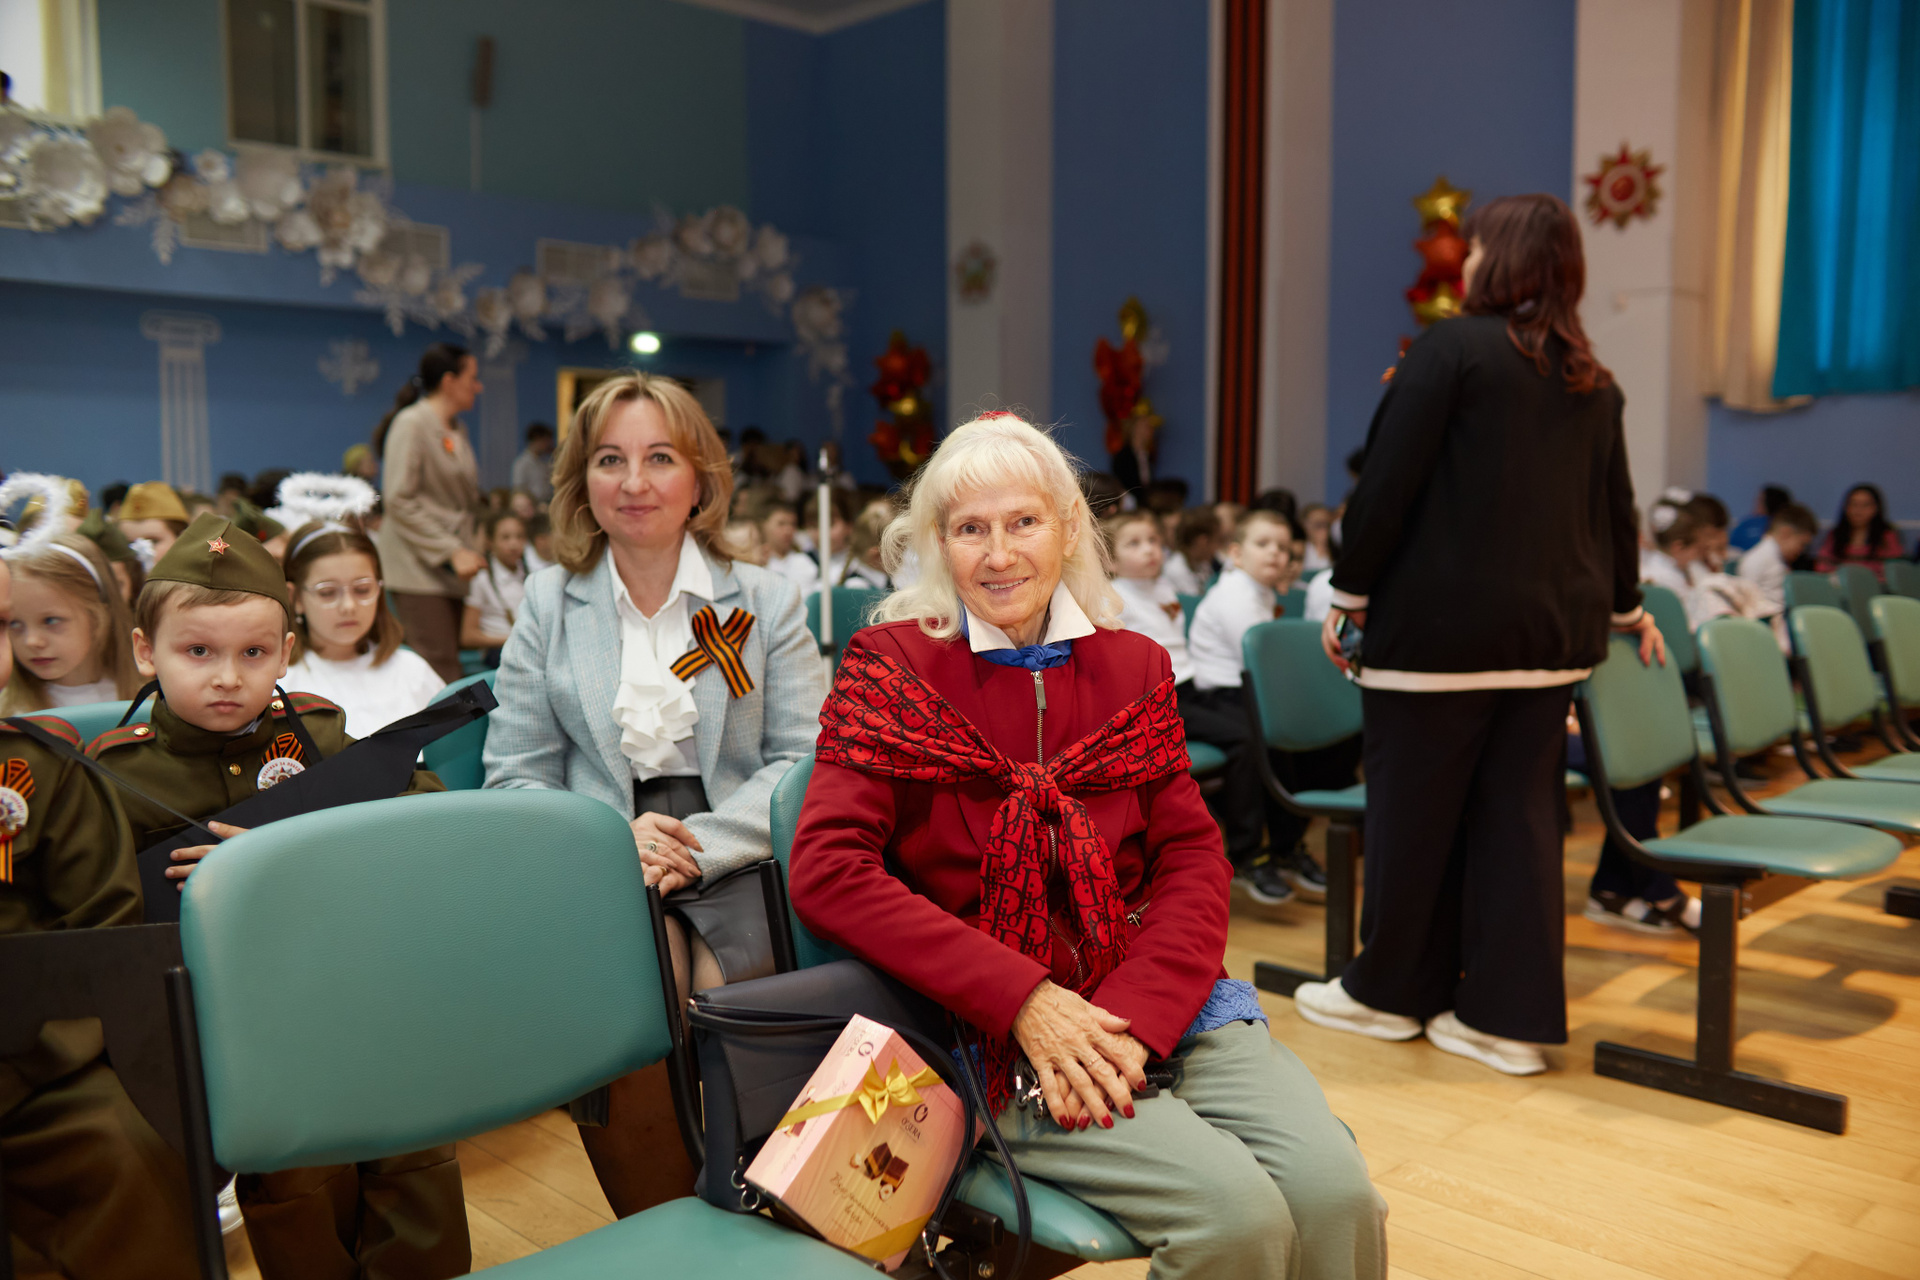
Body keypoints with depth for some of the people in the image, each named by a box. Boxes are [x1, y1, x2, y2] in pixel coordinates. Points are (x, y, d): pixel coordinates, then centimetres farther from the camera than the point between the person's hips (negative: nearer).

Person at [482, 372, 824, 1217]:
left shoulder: (766, 602, 9)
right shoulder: (549, 604, 12)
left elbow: (805, 760, 1)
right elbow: (515, 775, 7)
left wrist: (694, 848, -14)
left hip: (736, 869, 0)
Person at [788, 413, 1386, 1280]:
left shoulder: (1133, 666, 11)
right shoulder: (890, 668, -1)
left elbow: (1193, 859, 6)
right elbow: (826, 873, -11)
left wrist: (1133, 1016, -12)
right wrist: (1024, 999, -18)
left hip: (1159, 1003, 4)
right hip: (989, 1032, -3)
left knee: (1336, 1192, -20)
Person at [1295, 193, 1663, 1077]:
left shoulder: (1451, 347, -8)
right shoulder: (1593, 381, 13)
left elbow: (1388, 482, -13)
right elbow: (1614, 506, 20)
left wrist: (1350, 590, -5)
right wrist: (1622, 604, 33)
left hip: (1442, 622, -7)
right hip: (1553, 629, 7)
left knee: (1415, 811, 6)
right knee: (1520, 814, 9)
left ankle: (1392, 991, 20)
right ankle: (1513, 1018, 14)